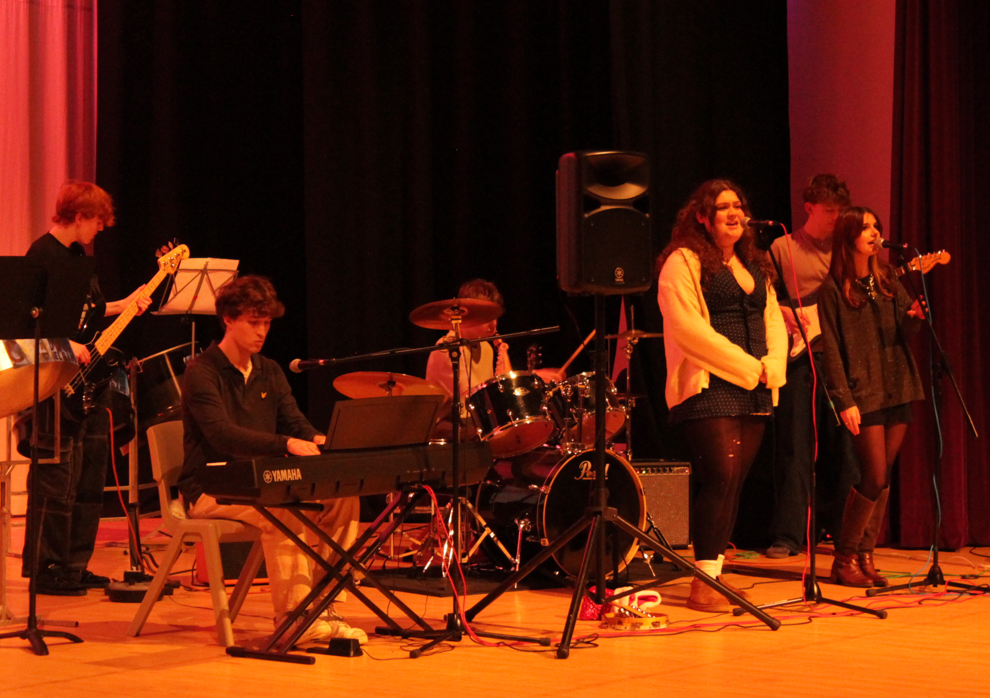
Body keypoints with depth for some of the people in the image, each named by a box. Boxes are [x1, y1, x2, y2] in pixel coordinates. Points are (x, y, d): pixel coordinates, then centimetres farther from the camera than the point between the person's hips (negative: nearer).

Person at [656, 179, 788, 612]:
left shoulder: (756, 265, 21)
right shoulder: (683, 263, -3)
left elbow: (773, 320, 19)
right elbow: (687, 326, -13)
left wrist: (772, 365, -1)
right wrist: (746, 365, -13)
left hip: (755, 392, 7)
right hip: (708, 387, -7)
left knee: (733, 482, 5)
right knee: (721, 476, -16)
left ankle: (715, 576, 10)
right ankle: (703, 582, -13)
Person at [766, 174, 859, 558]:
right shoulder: (784, 247, 4)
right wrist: (787, 316, -12)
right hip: (799, 357, -3)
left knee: (842, 446, 6)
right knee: (795, 448, -3)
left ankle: (841, 526, 16)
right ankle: (787, 535, 0)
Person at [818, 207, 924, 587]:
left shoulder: (887, 278, 11)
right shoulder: (833, 288, -5)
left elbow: (903, 330, 8)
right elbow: (831, 349, -8)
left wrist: (913, 317, -16)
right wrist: (844, 401, -15)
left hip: (897, 388, 6)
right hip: (863, 393, -6)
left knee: (882, 477, 7)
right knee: (875, 478, -10)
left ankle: (865, 557, 14)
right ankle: (844, 559, 2)